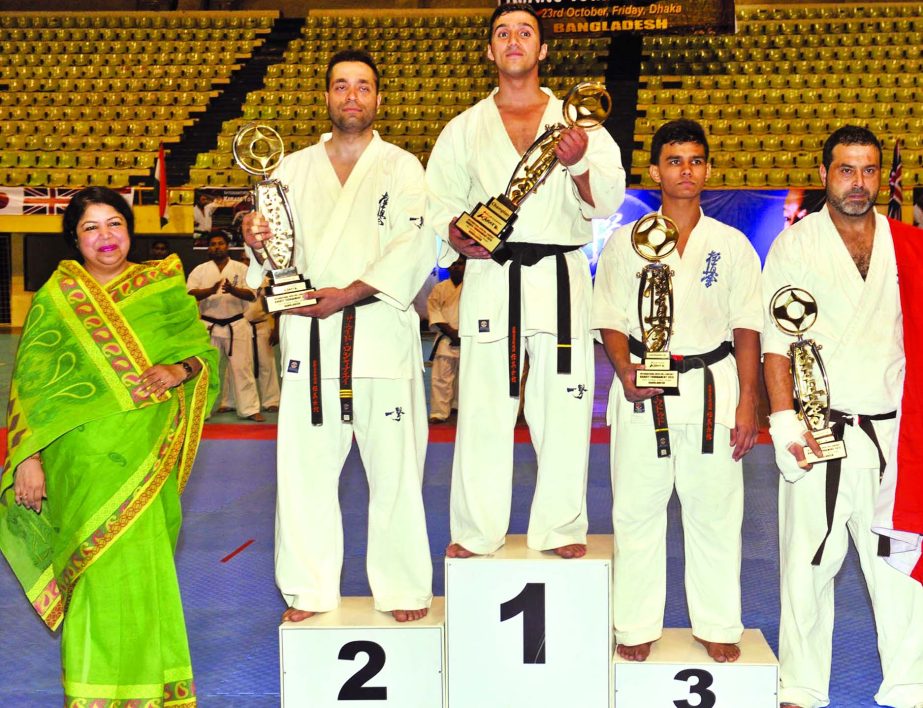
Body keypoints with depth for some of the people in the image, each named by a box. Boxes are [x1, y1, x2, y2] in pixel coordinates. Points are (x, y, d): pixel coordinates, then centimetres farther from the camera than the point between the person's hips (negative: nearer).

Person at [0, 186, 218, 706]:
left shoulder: (162, 287, 10)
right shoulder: (57, 297, 7)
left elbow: (203, 346, 12)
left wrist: (182, 369, -11)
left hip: (148, 455, 1)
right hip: (83, 456, -1)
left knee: (145, 562, 2)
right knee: (101, 567, -5)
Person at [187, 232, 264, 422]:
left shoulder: (241, 269, 3)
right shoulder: (200, 270, 4)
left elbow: (252, 295, -8)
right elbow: (190, 294, -8)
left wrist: (233, 289, -28)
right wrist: (211, 290, -27)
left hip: (237, 326, -1)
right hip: (209, 326, 1)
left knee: (242, 368, 0)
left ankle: (250, 409, 6)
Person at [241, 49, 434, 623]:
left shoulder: (402, 167, 4)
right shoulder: (294, 168, 14)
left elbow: (414, 248, -8)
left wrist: (349, 294, -16)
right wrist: (257, 242, -13)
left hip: (380, 330, -2)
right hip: (309, 333, 3)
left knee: (394, 466, 1)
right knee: (304, 463, 4)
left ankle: (404, 588, 15)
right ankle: (309, 590, 17)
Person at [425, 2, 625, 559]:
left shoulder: (576, 119, 12)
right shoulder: (465, 129, 14)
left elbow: (607, 200, 3)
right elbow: (438, 201, 12)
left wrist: (579, 165, -16)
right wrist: (455, 234, -9)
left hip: (560, 277, 0)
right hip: (490, 277, 0)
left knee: (563, 405, 1)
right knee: (482, 408, 1)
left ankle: (560, 528, 15)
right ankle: (476, 530, 14)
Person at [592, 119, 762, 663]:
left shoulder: (731, 245, 6)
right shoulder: (627, 241, 5)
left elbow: (747, 327, 5)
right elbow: (610, 317, 6)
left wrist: (748, 403, -2)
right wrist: (625, 370, -13)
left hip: (712, 386, 0)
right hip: (643, 390, 0)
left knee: (715, 511, 5)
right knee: (637, 510, 4)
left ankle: (718, 626, 20)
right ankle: (637, 627, 17)